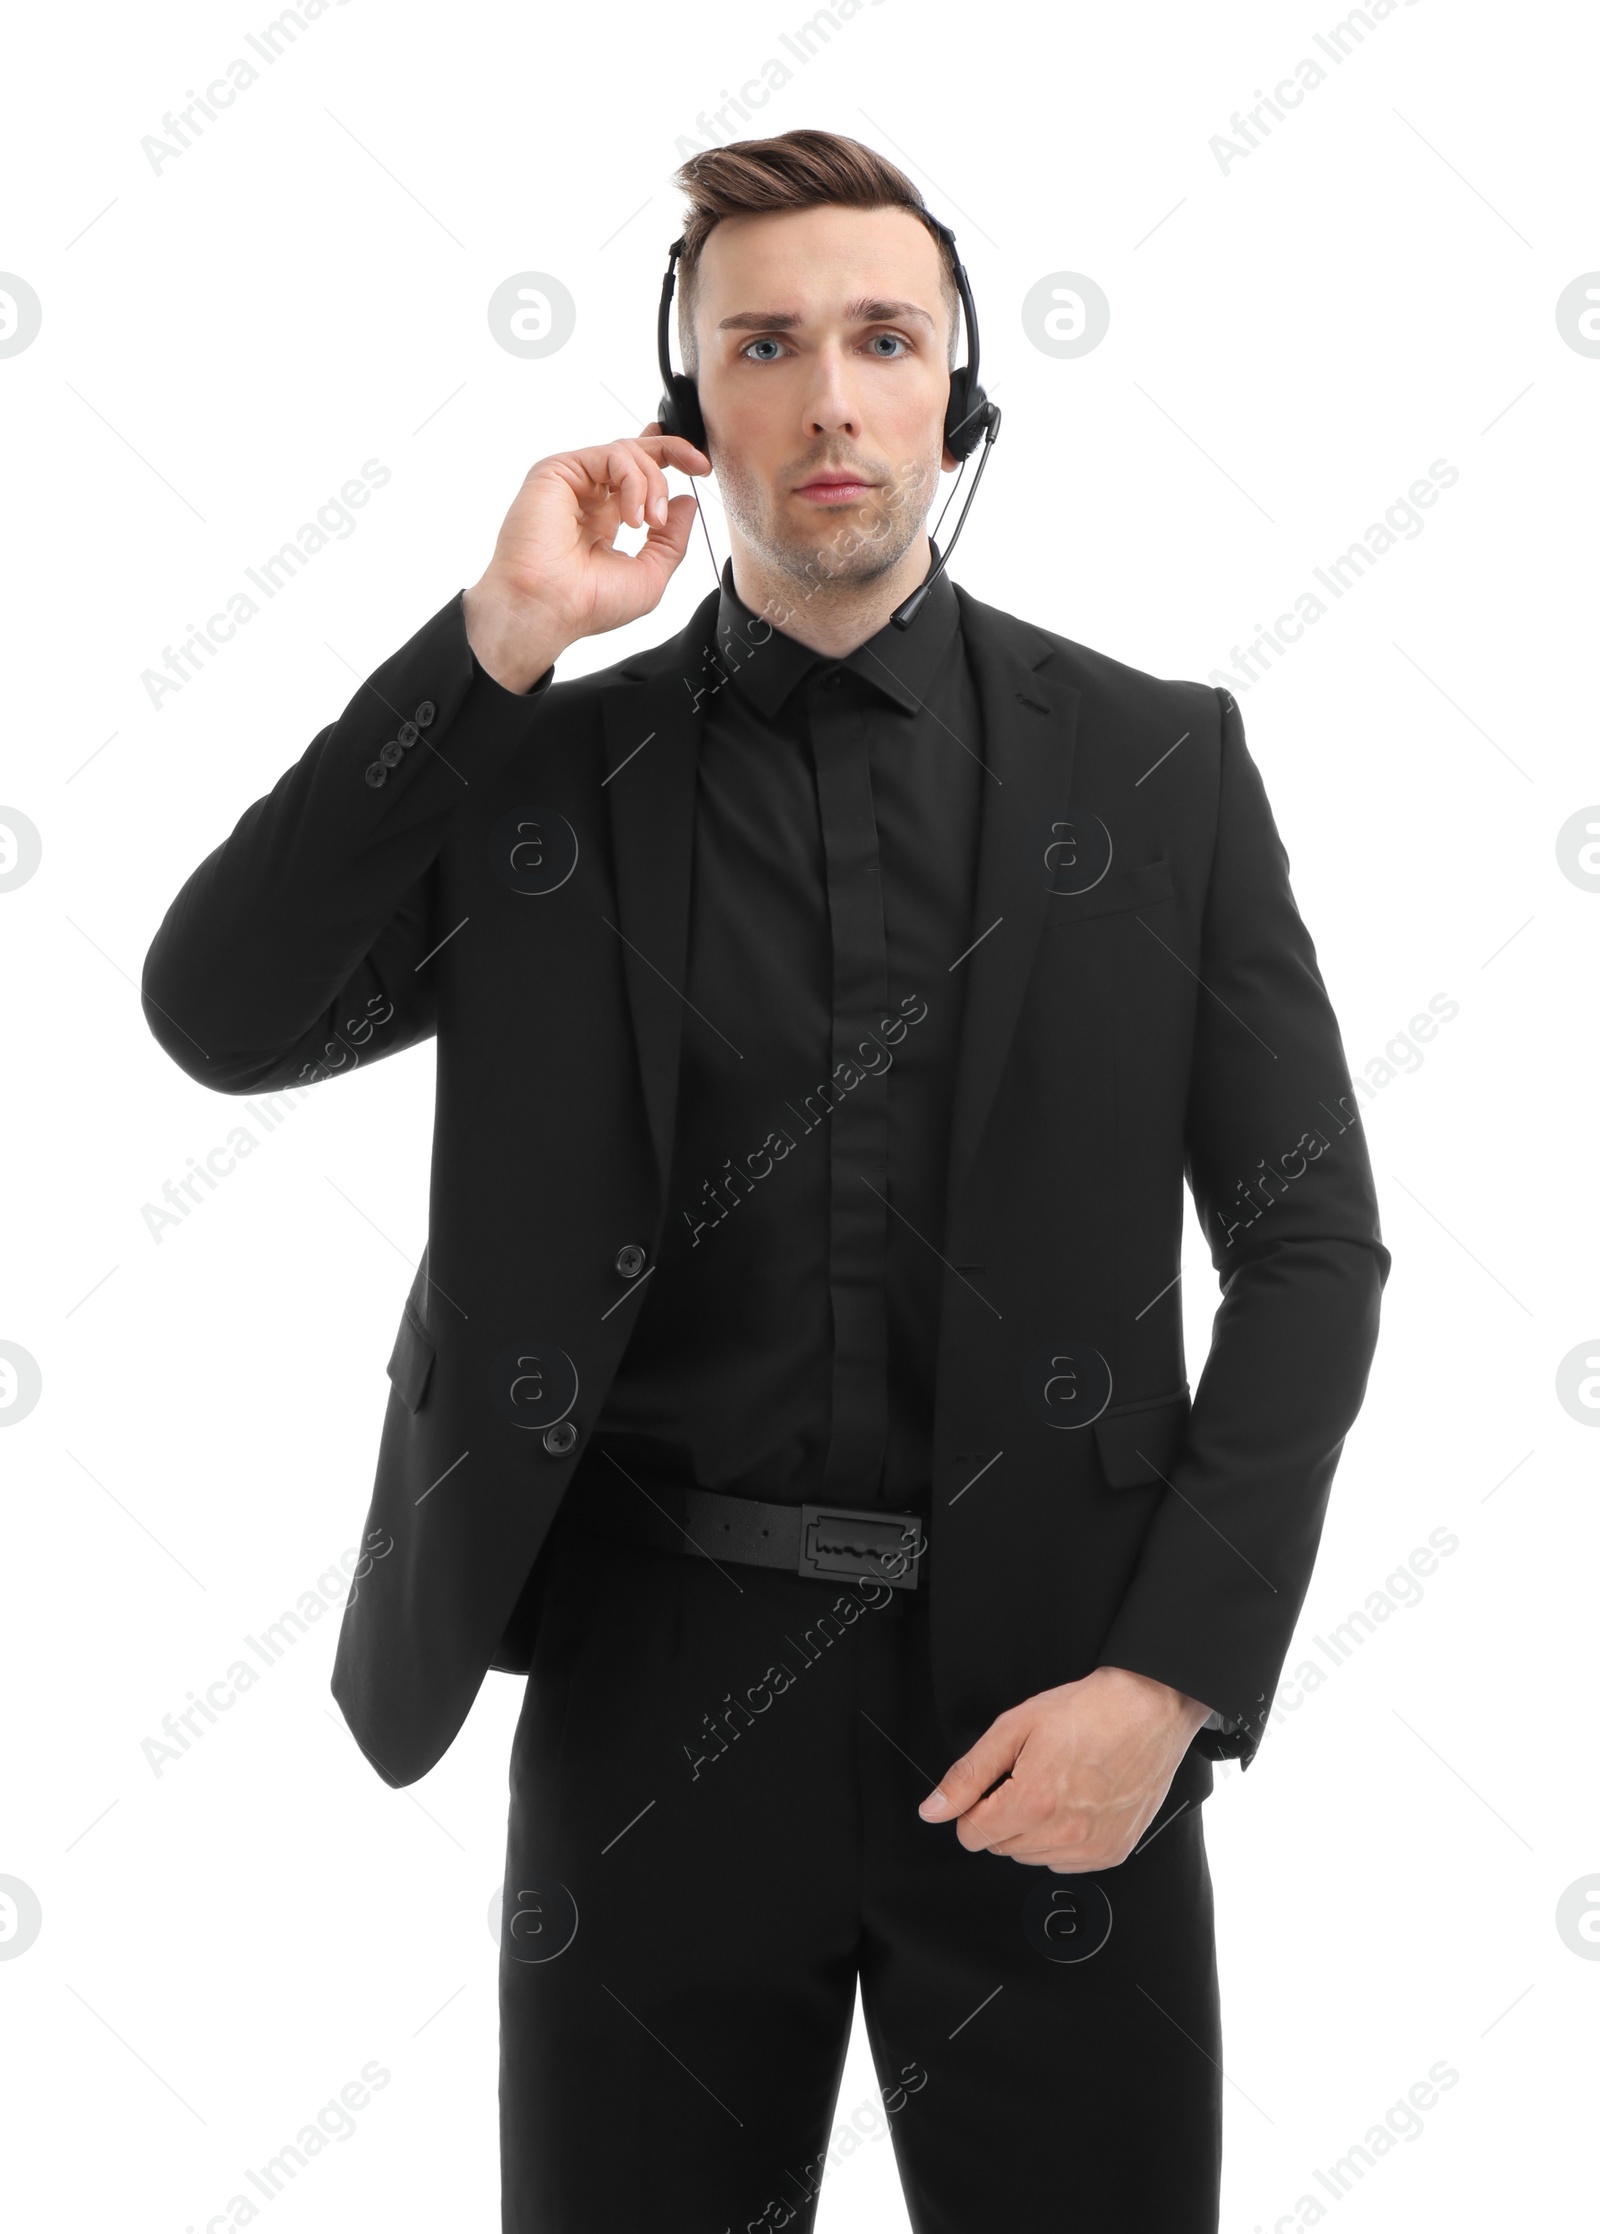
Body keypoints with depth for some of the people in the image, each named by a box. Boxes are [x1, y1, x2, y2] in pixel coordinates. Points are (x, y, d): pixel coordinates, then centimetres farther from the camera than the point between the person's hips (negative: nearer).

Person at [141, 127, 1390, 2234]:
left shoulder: (1155, 764, 2)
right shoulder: (555, 767, 4)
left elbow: (1310, 1247, 1)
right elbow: (218, 1014, -9)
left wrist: (1170, 1677, -10)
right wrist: (496, 642, -13)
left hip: (1047, 1681, 0)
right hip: (659, 1679, 1)